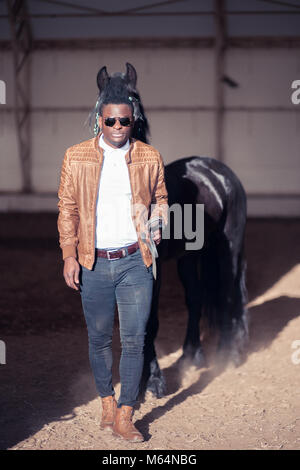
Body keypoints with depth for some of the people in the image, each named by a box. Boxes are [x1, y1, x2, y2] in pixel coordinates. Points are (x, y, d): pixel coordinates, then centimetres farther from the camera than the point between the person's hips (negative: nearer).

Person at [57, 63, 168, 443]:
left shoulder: (149, 158, 3)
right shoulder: (76, 158, 1)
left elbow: (160, 198, 15)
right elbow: (67, 208, 5)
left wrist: (157, 223, -6)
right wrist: (69, 255, -2)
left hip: (135, 262, 0)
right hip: (94, 264, 0)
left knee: (134, 340, -4)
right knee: (99, 339, 11)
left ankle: (124, 418, 3)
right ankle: (108, 403, 29)